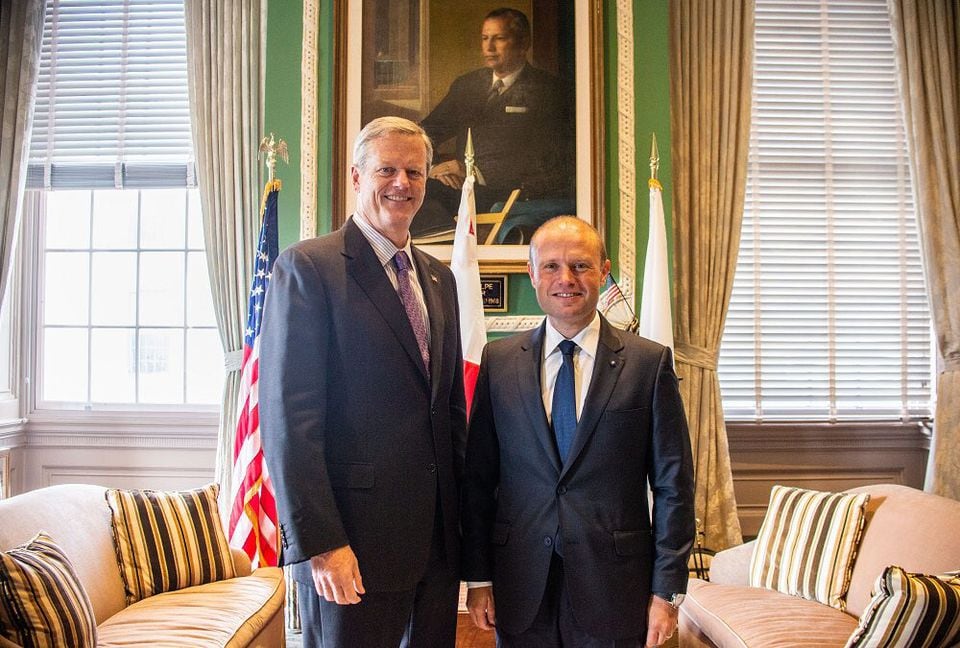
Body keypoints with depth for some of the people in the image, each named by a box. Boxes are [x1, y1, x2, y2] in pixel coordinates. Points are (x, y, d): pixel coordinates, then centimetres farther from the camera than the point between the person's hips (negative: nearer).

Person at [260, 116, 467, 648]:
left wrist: (464, 513, 15)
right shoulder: (307, 266, -8)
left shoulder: (440, 279, 13)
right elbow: (287, 419, -14)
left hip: (438, 537, 7)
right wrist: (318, 542, -17)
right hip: (354, 538, -6)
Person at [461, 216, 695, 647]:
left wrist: (667, 592, -4)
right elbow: (477, 478, 4)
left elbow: (673, 485, -2)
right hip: (521, 592, 2)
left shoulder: (650, 363, -4)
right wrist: (478, 578, 2)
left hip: (613, 593, -1)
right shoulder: (498, 361, 2)